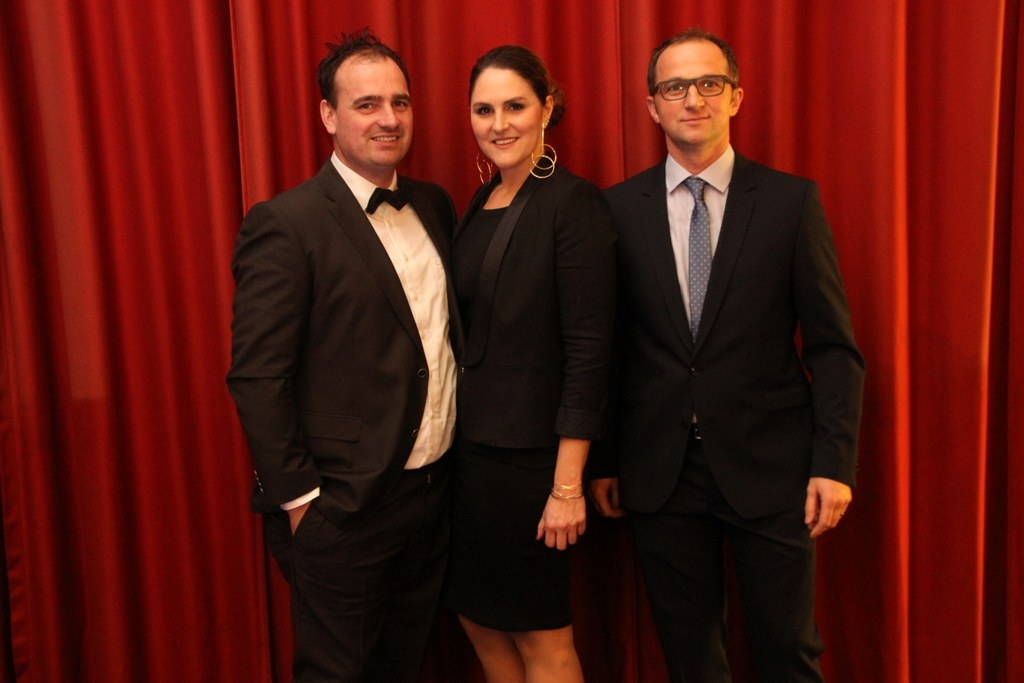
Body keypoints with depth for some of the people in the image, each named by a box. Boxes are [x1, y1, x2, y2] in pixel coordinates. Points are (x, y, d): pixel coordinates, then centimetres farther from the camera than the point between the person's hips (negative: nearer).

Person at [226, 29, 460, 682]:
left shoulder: (434, 205, 6)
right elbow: (257, 377, -16)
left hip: (436, 488, 6)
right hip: (343, 507, -6)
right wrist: (298, 497, -15)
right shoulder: (286, 224, -15)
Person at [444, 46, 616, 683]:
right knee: (480, 619, 18)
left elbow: (589, 351, -18)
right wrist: (454, 438, 9)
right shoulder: (480, 204, 9)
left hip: (530, 454, -7)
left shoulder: (574, 203, -14)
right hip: (468, 444, 8)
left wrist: (567, 485, -19)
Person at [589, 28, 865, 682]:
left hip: (769, 468, -1)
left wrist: (835, 462, -8)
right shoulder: (619, 209, 1)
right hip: (658, 473, 1)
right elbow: (605, 346, 4)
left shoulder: (792, 201, -3)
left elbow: (833, 346, -2)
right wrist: (602, 461, 5)